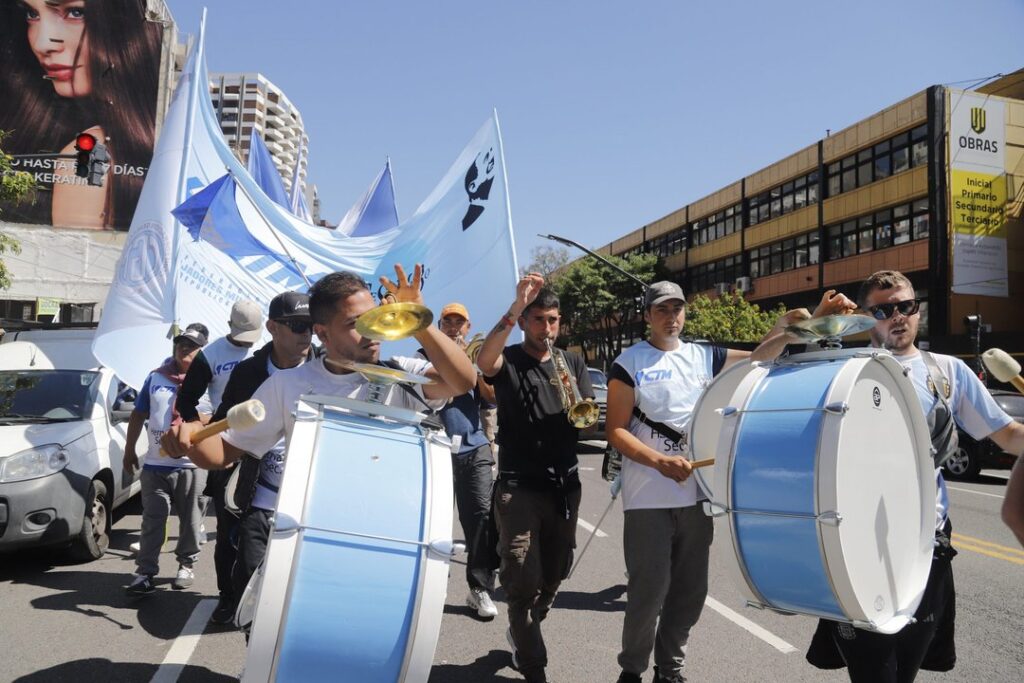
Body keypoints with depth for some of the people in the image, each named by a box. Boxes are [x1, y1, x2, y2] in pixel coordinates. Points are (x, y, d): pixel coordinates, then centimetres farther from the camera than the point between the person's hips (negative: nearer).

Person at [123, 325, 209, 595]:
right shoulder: (156, 377, 10)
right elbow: (138, 414, 16)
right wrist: (129, 450, 17)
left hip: (191, 464, -2)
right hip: (155, 463, 3)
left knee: (190, 520, 8)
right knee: (153, 520, 3)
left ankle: (186, 565, 24)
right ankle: (145, 571, 8)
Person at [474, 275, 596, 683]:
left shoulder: (572, 362, 10)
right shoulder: (507, 360, -2)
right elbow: (484, 362, -27)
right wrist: (515, 306, -33)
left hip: (564, 484, 4)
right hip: (518, 485, -4)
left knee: (554, 574, 16)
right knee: (523, 579, -7)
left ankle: (522, 635, 43)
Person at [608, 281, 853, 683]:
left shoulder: (704, 357, 9)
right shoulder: (629, 363, -5)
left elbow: (760, 356, 6)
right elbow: (616, 432, -8)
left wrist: (814, 319, -7)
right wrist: (660, 461, -23)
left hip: (696, 495, 5)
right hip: (648, 499, -5)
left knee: (691, 590, 13)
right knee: (649, 590, -1)